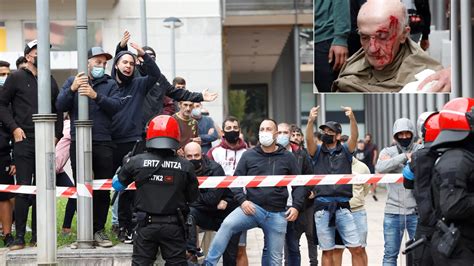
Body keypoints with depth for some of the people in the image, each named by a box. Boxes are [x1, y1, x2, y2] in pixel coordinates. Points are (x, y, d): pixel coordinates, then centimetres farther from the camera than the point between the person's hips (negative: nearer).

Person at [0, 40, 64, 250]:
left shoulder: (50, 81, 15)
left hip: (46, 142, 4)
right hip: (24, 141, -4)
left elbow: (58, 110, 21)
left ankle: (37, 236, 11)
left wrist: (56, 134, 10)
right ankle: (19, 237, -3)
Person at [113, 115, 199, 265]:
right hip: (173, 225, 0)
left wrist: (125, 166, 26)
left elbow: (117, 185, 8)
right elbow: (193, 197, 4)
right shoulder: (186, 166, -8)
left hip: (146, 224, 0)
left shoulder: (136, 162, -7)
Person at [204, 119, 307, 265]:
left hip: (277, 214, 1)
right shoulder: (249, 155, 7)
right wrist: (242, 200, -9)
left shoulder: (287, 157, 7)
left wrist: (296, 206, -3)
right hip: (253, 207, -1)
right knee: (227, 225, -29)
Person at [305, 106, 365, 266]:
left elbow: (355, 137, -8)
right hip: (322, 207, 0)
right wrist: (311, 120, -27)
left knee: (356, 249, -2)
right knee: (327, 251, 4)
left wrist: (352, 118, -27)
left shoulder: (345, 151, 10)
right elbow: (309, 139, -9)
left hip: (342, 206, 0)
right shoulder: (317, 152, 10)